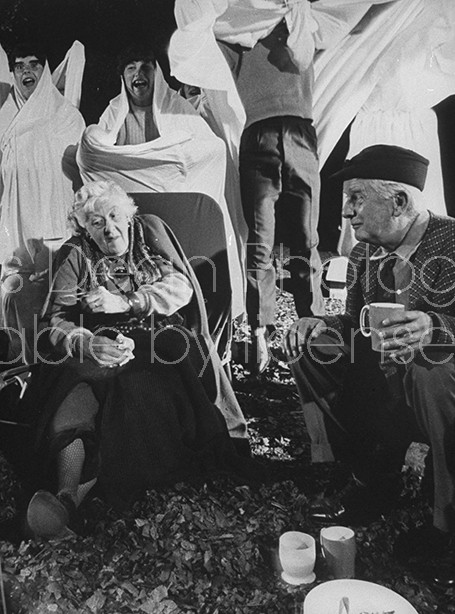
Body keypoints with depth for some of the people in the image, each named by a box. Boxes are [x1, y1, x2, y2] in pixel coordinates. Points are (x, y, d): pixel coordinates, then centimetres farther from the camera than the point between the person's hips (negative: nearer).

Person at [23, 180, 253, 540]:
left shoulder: (150, 233, 15)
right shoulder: (77, 256, 12)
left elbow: (180, 288, 3)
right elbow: (56, 322, 4)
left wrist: (125, 302, -10)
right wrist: (88, 343, -19)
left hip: (160, 343, 0)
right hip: (100, 349, 1)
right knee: (75, 397, -33)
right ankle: (68, 495, -44)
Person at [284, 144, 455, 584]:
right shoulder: (365, 253, 3)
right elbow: (359, 326, 8)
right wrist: (322, 327, -12)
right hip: (390, 392, 7)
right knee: (309, 345, -4)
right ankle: (376, 482, 6)